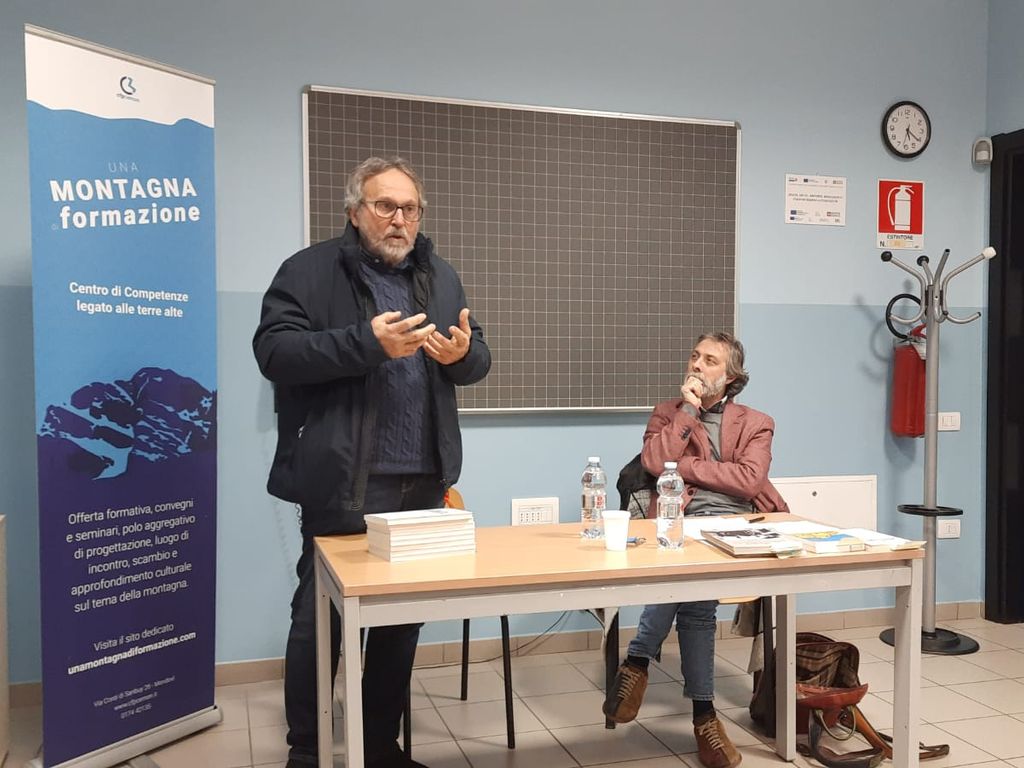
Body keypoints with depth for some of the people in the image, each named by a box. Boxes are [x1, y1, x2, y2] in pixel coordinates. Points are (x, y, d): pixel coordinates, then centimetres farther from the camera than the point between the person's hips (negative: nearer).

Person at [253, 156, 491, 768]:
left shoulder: (440, 277, 14)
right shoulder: (310, 271, -2)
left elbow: (479, 361, 13)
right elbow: (274, 350, -15)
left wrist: (462, 352, -11)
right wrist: (367, 342, -23)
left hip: (422, 483, 6)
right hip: (342, 482, -5)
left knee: (403, 617, 14)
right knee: (320, 618, 5)